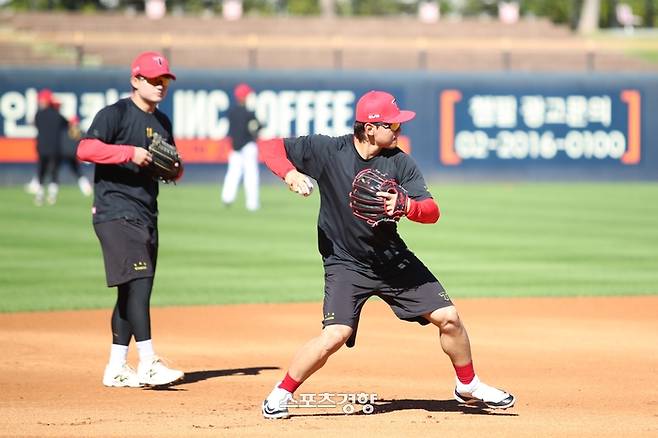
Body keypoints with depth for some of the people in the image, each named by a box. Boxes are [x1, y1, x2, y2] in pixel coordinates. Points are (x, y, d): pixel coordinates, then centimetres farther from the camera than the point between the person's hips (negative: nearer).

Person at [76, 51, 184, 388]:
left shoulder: (162, 123, 18)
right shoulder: (115, 114, -6)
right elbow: (85, 149, -20)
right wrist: (130, 152, -26)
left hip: (146, 216, 8)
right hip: (115, 213, -8)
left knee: (132, 291, 9)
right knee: (138, 283, -18)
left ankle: (116, 369, 14)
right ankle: (147, 363, -23)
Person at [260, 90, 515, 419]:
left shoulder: (399, 162, -6)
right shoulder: (328, 151, -13)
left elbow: (432, 211, -12)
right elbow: (272, 149, -9)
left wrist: (404, 206, -34)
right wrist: (291, 174, -29)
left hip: (394, 259, 4)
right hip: (345, 264, -4)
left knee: (448, 317, 2)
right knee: (335, 334, -22)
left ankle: (468, 386, 27)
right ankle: (281, 395, -1)